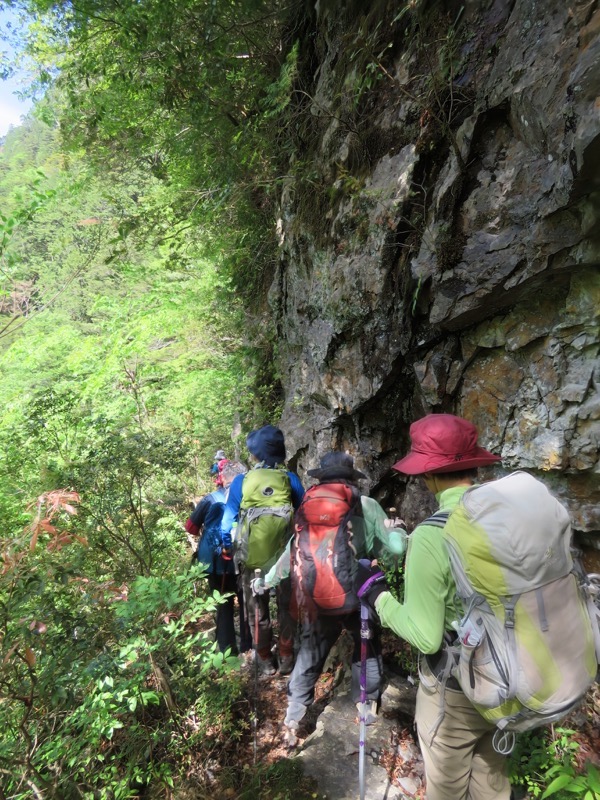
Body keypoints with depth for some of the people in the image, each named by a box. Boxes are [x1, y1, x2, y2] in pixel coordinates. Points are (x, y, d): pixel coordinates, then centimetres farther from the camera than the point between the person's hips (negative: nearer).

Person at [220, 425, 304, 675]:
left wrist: (228, 549, 10)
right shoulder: (291, 479, -10)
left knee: (257, 610, 19)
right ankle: (286, 658, 31)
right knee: (286, 608, 20)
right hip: (286, 558, 1)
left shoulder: (241, 482, -12)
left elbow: (227, 522, -6)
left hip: (251, 559, 0)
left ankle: (265, 660, 31)